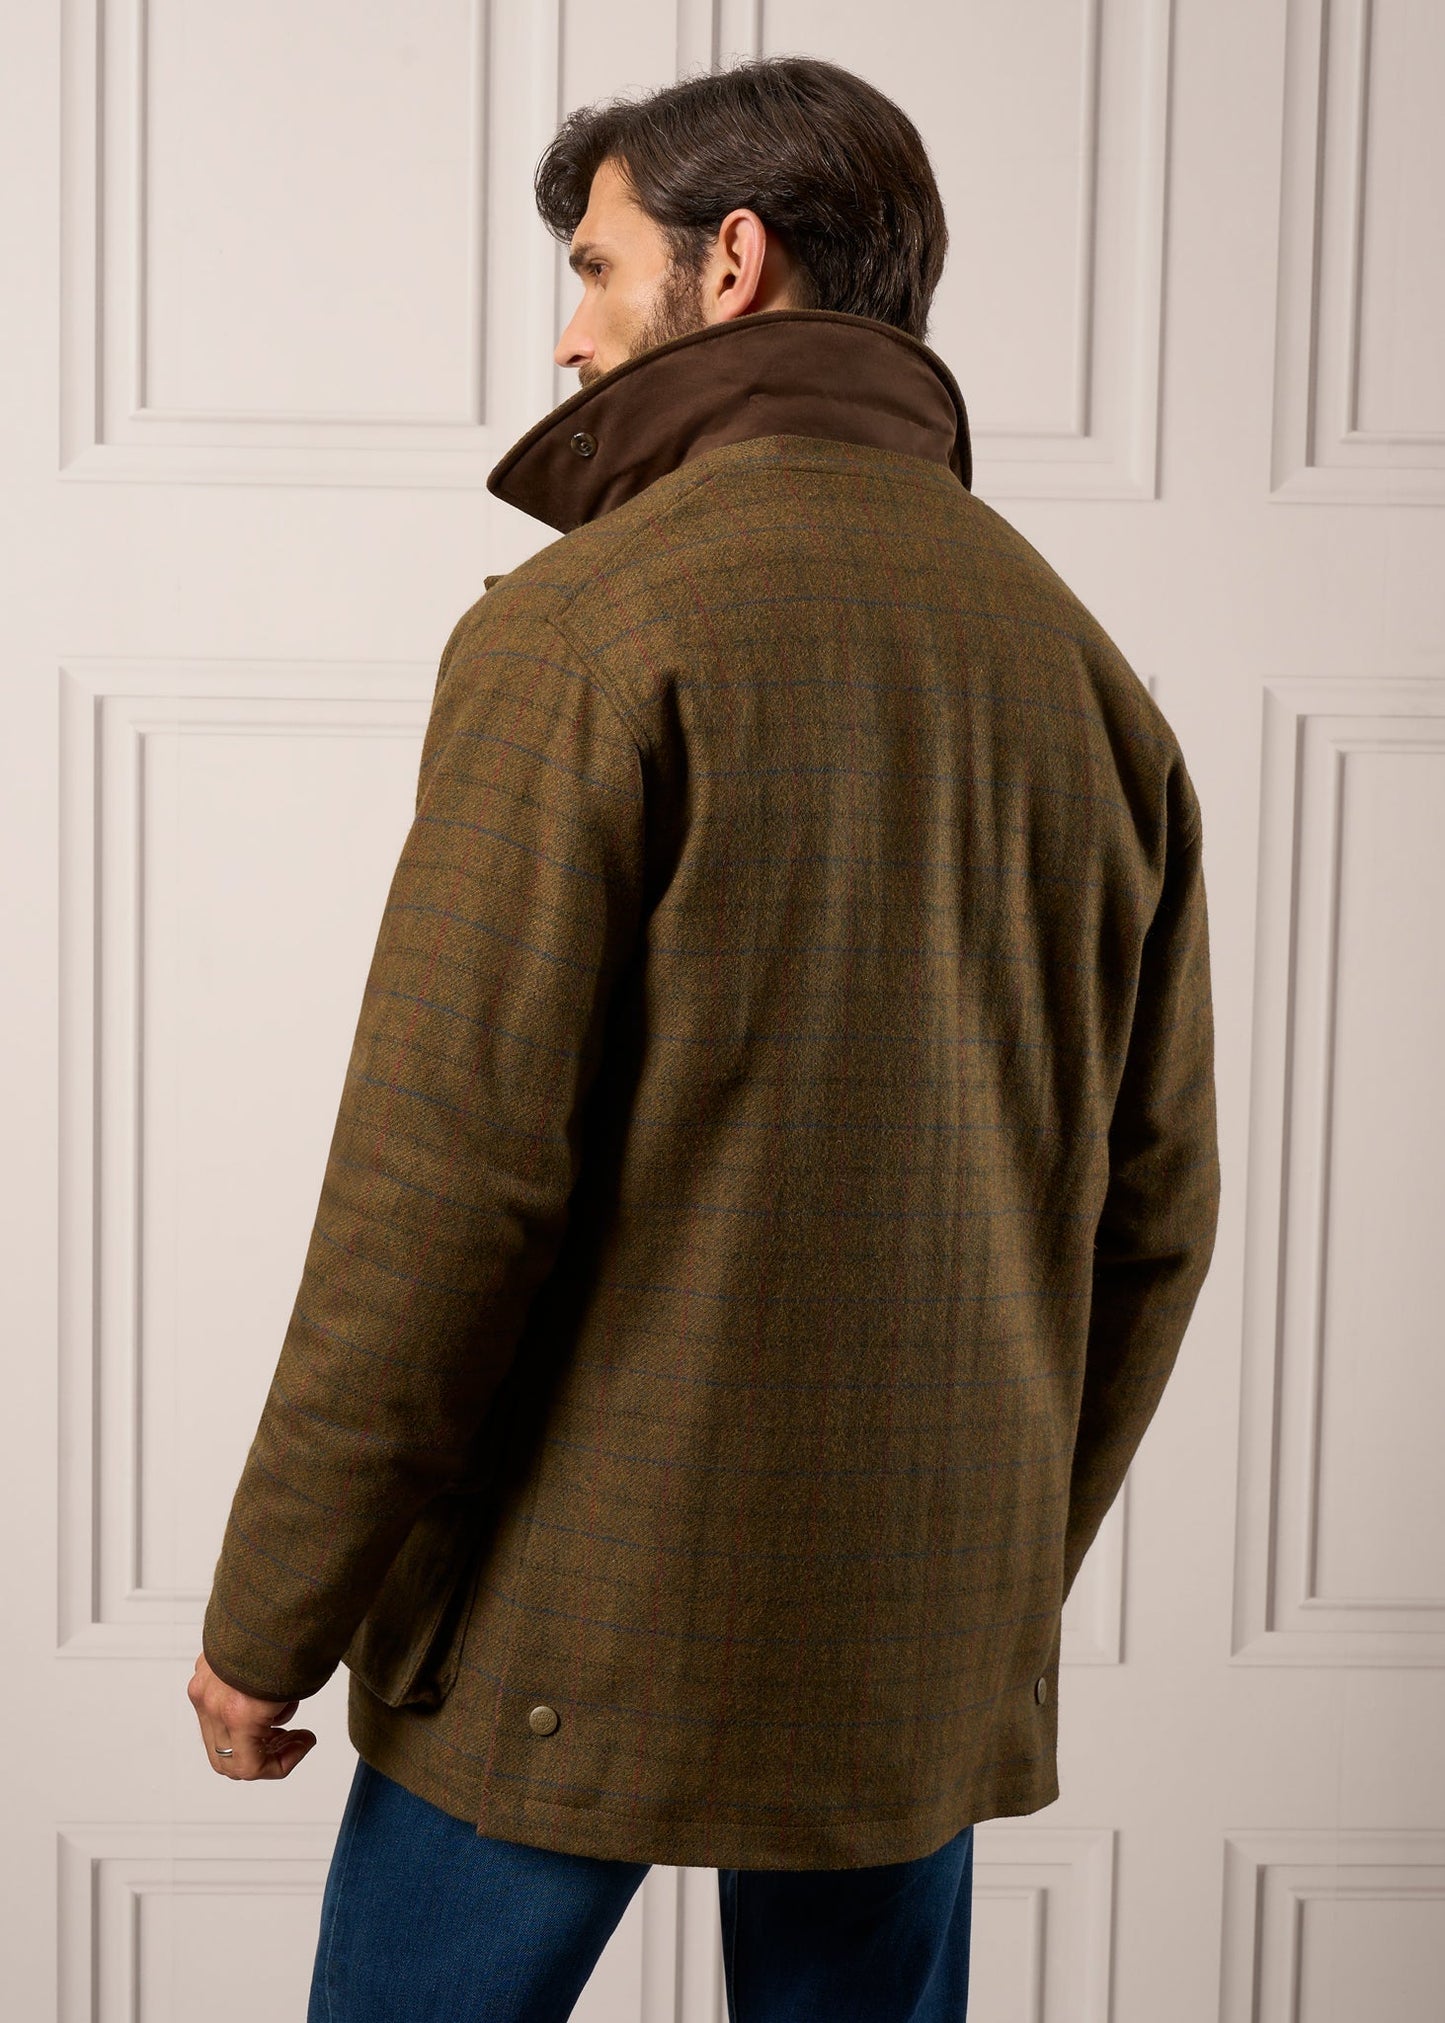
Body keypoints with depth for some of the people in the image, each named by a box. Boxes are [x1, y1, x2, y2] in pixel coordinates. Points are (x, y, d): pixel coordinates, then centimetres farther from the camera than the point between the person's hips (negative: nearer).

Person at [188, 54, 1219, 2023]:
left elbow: (447, 1180, -17)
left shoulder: (584, 629, -12)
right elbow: (1156, 1202, 9)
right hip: (925, 1651, 6)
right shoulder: (1083, 664, 6)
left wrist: (268, 1614, -7)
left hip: (568, 1635, -5)